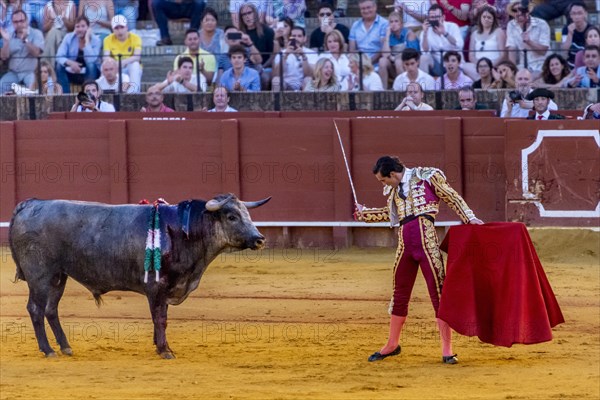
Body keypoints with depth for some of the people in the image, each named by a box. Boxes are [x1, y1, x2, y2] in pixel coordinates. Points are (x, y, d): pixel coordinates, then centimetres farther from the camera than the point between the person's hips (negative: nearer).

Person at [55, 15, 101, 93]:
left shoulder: (95, 40, -12)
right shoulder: (69, 38, -6)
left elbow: (91, 60, -28)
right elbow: (59, 56, -16)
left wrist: (87, 41, -27)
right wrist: (70, 63, -36)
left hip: (89, 74, -2)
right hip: (72, 73, 2)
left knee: (91, 65, -33)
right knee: (59, 65, -27)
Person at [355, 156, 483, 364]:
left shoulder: (426, 177, 1)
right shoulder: (393, 190, 19)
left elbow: (453, 198, 5)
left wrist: (469, 218, -3)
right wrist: (364, 213, 36)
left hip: (426, 238, -6)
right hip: (404, 243, 6)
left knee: (438, 292, -7)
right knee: (399, 295, 14)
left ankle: (447, 350, -6)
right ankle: (392, 345, 30)